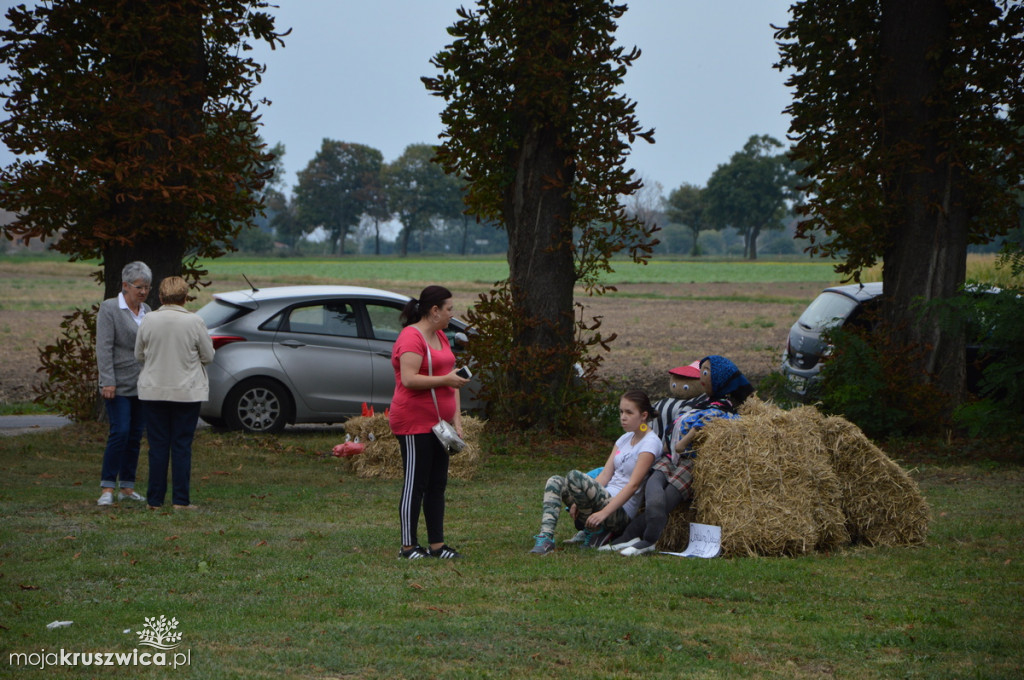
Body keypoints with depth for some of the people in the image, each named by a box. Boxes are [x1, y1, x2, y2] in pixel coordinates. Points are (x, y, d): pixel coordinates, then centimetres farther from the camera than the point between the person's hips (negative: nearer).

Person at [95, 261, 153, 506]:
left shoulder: (146, 310, 13)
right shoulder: (109, 308, -6)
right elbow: (104, 348, -11)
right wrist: (108, 382, -19)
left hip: (143, 385, 6)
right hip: (119, 383, -6)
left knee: (136, 435, 6)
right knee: (120, 432, -13)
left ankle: (127, 487, 12)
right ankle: (107, 488, -10)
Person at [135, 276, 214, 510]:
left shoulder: (149, 320, -5)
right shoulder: (194, 322, -10)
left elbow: (139, 354, 7)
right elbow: (208, 356, -1)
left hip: (153, 391, 2)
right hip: (187, 392, -1)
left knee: (158, 446, 7)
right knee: (182, 446, 3)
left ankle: (155, 499, 8)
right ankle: (181, 500, 2)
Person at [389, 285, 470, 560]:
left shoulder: (440, 336, 17)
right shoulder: (411, 337, -14)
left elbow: (450, 375, 18)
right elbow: (409, 379, -23)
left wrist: (456, 419, 11)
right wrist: (446, 380, -18)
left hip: (438, 422, 9)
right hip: (414, 422, -9)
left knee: (438, 485, 10)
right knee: (415, 484, -5)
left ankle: (437, 544, 14)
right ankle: (408, 547, 1)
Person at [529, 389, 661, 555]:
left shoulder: (650, 443, -8)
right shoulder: (625, 439, 17)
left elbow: (633, 485, -17)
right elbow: (605, 475, 9)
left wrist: (604, 513, -25)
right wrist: (579, 502, -5)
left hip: (621, 511, -8)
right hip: (606, 498, 8)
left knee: (574, 476, -28)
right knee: (555, 482, -8)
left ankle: (595, 531, -12)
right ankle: (546, 536, -24)